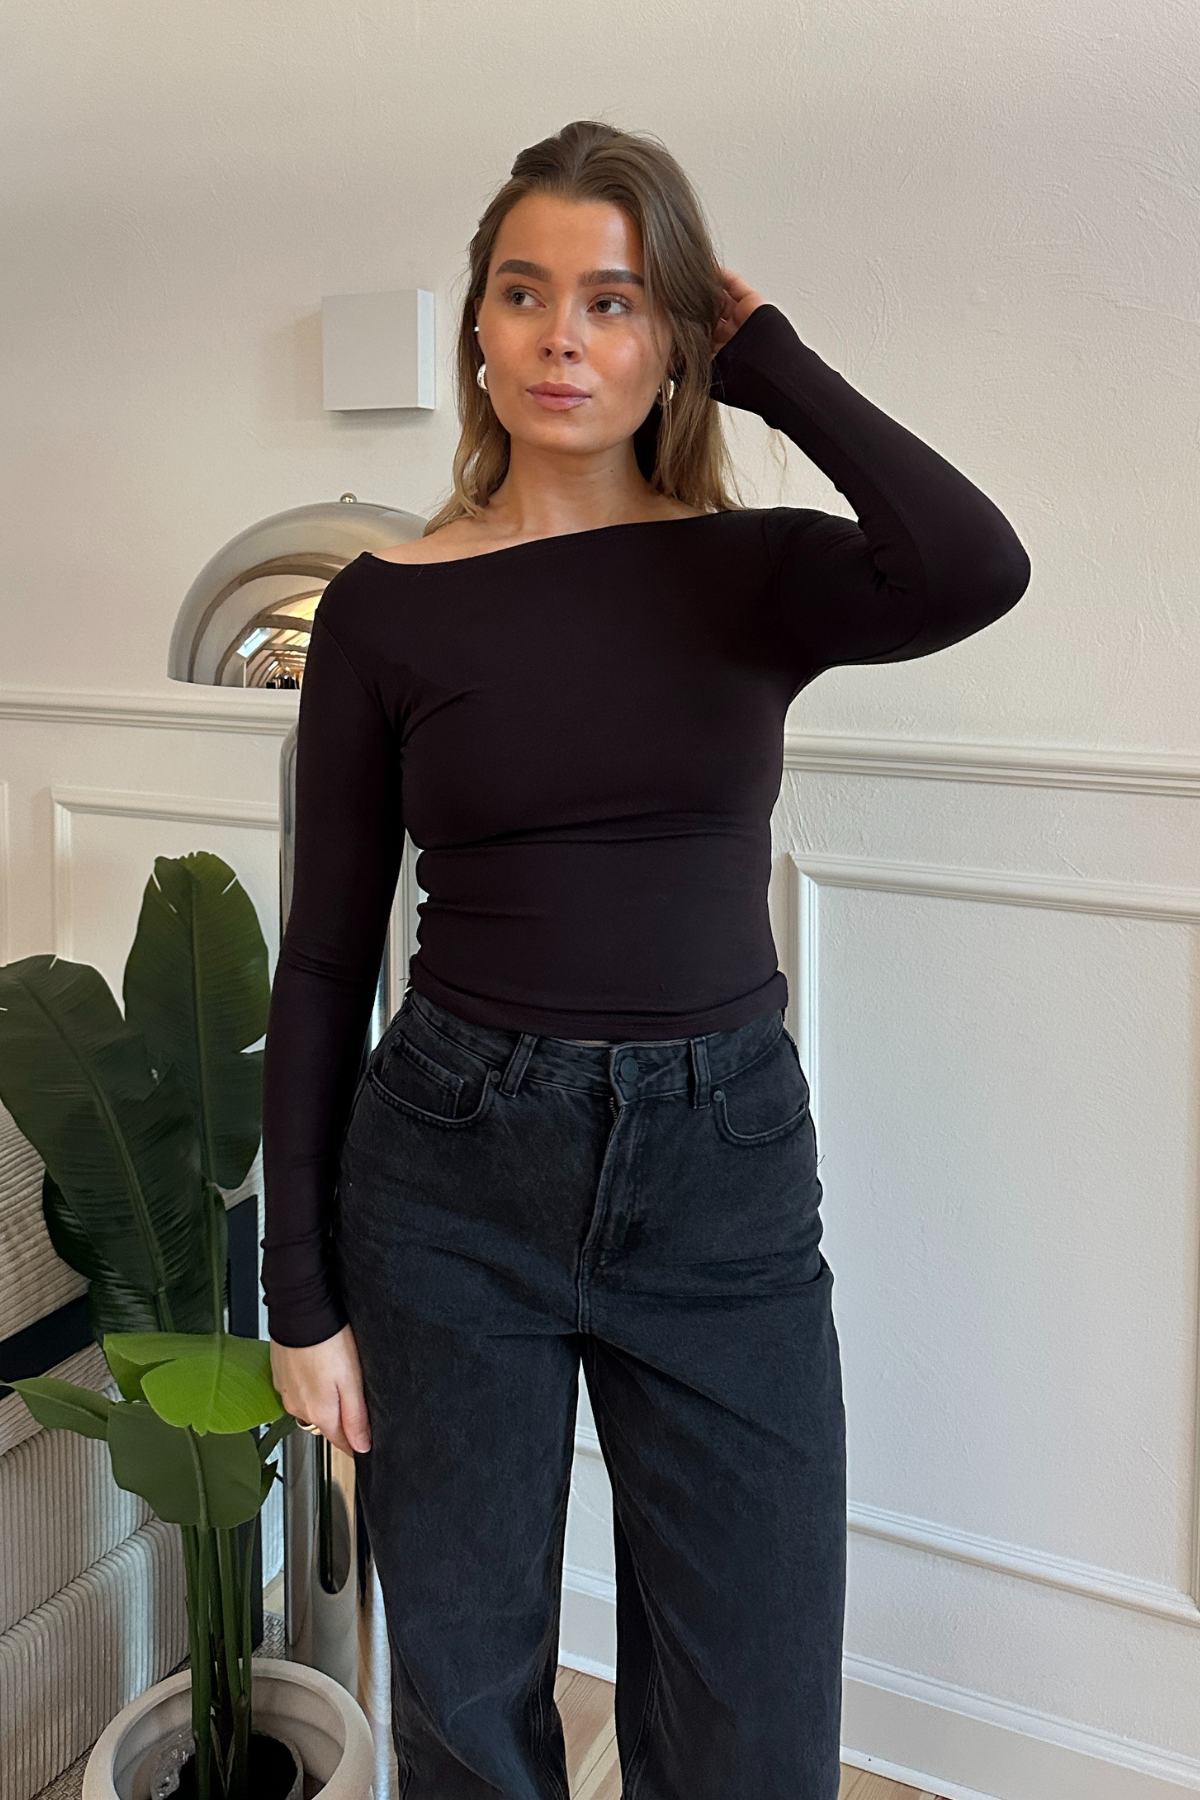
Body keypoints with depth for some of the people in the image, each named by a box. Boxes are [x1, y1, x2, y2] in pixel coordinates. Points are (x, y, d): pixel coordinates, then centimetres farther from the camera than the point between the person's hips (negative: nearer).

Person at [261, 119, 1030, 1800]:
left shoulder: (755, 573, -1)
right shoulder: (386, 606, -2)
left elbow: (974, 572, -25)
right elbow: (324, 961, 0)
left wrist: (770, 356, -10)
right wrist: (302, 1291, 0)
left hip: (724, 1166, 1)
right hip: (451, 1167, 0)